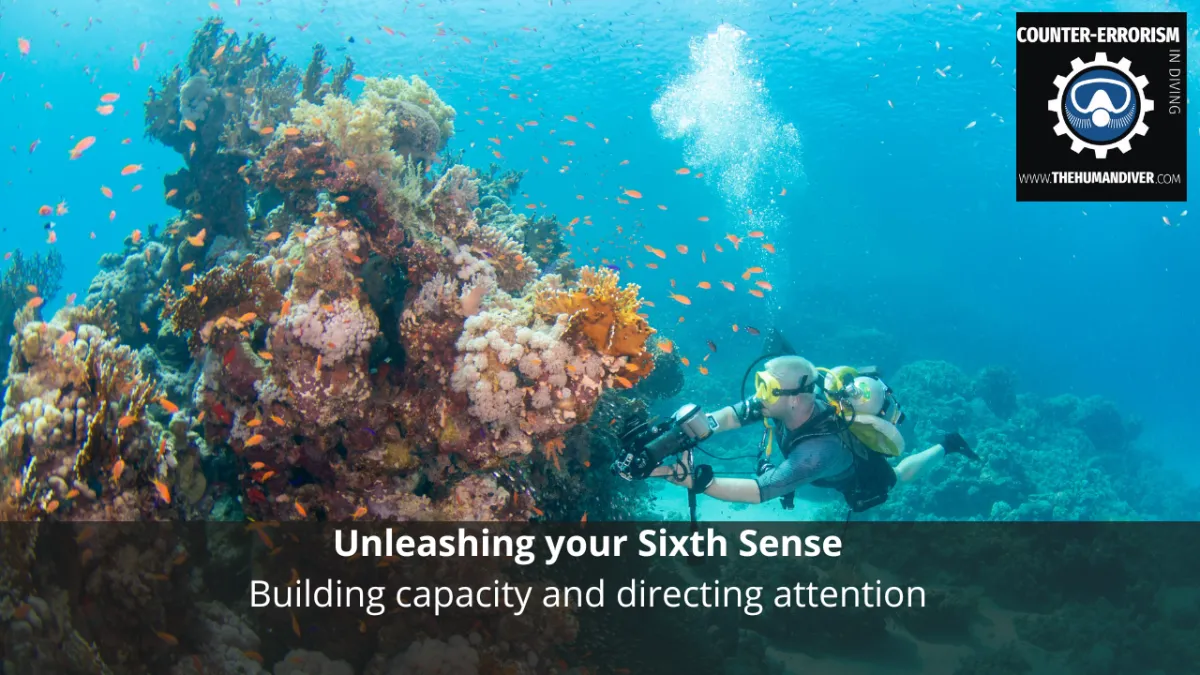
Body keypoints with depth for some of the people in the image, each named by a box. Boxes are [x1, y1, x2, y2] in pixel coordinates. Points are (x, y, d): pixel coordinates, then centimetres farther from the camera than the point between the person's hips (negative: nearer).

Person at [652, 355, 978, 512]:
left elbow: (761, 490, -58)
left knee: (897, 475, 29)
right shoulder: (782, 400, -35)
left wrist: (695, 480, -67)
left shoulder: (818, 451, -53)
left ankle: (945, 446, 50)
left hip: (863, 476, -5)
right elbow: (734, 414, -34)